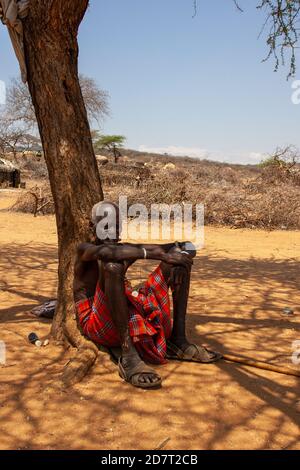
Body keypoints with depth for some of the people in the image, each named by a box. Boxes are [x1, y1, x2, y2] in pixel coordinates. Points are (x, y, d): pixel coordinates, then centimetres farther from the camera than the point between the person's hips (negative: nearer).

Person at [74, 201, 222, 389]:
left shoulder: (126, 249, 18)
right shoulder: (85, 249, 3)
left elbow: (185, 247, 9)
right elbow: (106, 251, -26)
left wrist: (179, 258, -15)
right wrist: (159, 254, -28)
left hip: (133, 319, 6)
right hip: (100, 328, -6)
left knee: (181, 255, 2)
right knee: (113, 264, -33)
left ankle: (178, 341, -7)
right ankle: (129, 357, -36)